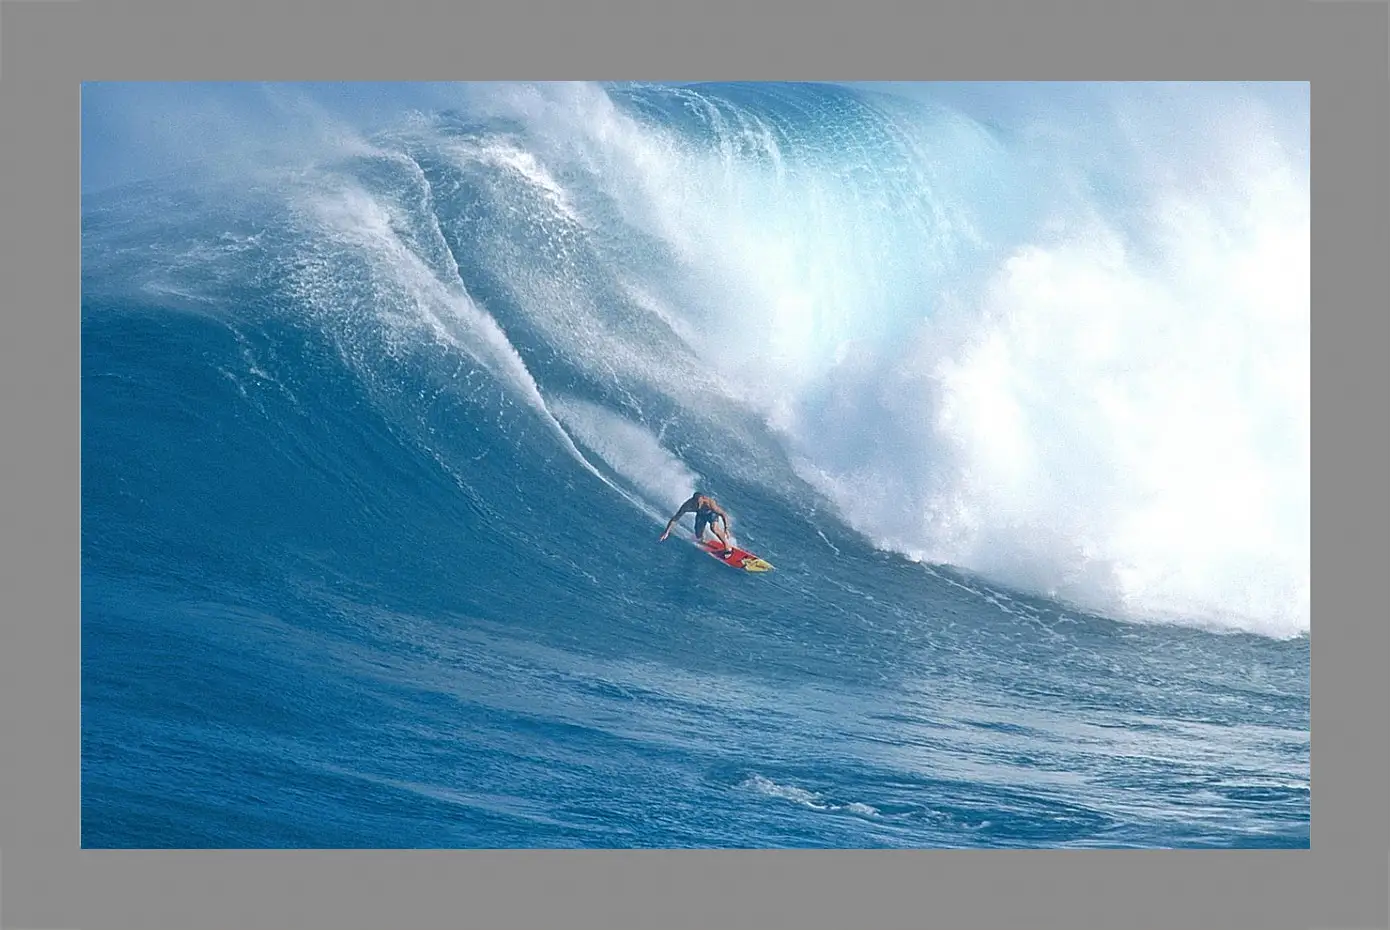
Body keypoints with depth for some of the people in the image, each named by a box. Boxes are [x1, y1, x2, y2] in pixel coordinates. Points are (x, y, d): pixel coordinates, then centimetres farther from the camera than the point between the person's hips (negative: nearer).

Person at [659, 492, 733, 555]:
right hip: (701, 514, 3)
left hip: (712, 512, -3)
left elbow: (724, 514, -32)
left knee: (714, 528, -31)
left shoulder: (710, 503, -42)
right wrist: (667, 532, -25)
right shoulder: (688, 505, -35)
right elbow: (675, 518, -25)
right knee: (699, 539, -1)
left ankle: (728, 548, -15)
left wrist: (726, 529, -39)